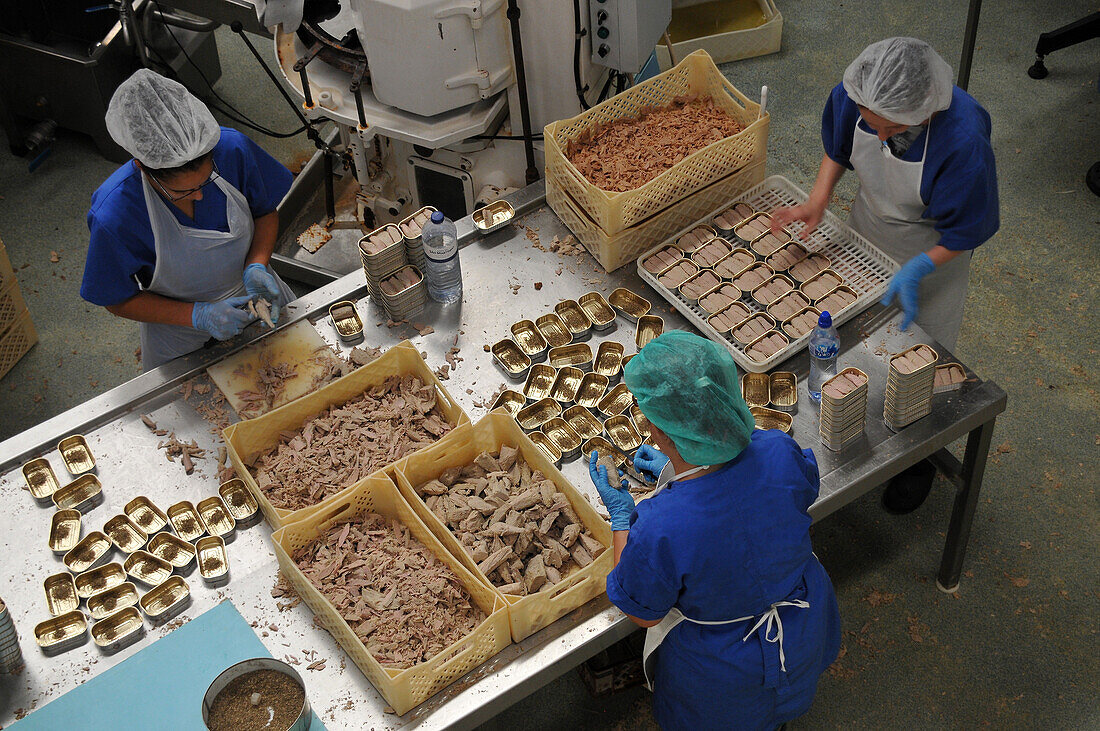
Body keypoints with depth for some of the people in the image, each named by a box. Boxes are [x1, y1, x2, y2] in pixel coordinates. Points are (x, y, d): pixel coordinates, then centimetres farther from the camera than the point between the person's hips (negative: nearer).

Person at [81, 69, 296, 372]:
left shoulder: (232, 150, -29)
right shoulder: (113, 218, -36)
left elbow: (266, 211, -8)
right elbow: (119, 301, -20)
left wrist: (257, 267, -25)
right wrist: (198, 316, -30)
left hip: (253, 298, 3)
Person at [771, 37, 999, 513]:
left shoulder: (962, 139, -40)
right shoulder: (854, 96, -26)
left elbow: (965, 232, -25)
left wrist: (915, 273, -34)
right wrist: (818, 199, -17)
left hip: (933, 247, -4)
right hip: (867, 225, 5)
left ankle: (919, 457, 40)